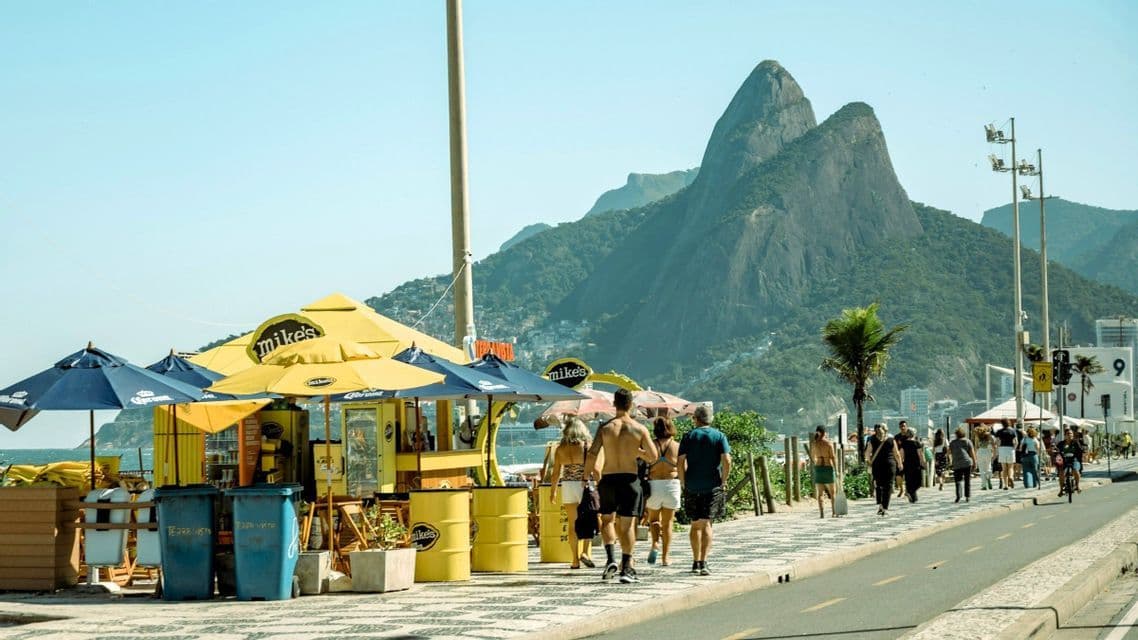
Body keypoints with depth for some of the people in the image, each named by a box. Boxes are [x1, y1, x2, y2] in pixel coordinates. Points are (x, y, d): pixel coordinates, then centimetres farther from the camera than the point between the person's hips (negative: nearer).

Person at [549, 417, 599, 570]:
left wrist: (553, 491, 14)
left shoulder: (561, 448, 1)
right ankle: (586, 552, -11)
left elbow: (556, 473, 4)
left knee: (573, 524, 9)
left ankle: (575, 560, 9)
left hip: (567, 486, 2)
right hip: (584, 485, -2)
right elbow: (594, 469, -8)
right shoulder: (587, 446, -6)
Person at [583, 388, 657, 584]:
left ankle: (610, 558, -2)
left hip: (608, 479, 1)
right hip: (630, 479, -1)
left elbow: (592, 454, -10)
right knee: (627, 524, 4)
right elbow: (653, 456, -3)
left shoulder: (605, 427, -3)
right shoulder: (639, 429, -3)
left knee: (607, 520, 17)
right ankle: (627, 568, 1)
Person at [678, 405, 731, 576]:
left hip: (692, 486, 1)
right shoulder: (719, 436, 1)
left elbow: (681, 462, -5)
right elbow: (727, 461, -10)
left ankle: (696, 562, 16)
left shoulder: (689, 436, 2)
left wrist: (683, 483, 6)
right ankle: (703, 562, -12)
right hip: (713, 486, -1)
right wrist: (723, 481, 1)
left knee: (696, 524, 13)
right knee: (706, 524, 1)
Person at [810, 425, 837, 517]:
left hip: (818, 468, 2)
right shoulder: (829, 443, -9)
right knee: (832, 492, 9)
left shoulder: (813, 443, 0)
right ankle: (834, 512, 8)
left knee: (819, 493, 5)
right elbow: (833, 457, -11)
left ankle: (821, 513, -1)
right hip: (828, 467, -2)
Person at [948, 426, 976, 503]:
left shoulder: (953, 443, 9)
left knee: (958, 481, 2)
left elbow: (949, 452, 16)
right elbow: (972, 452, 0)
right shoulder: (967, 441, 4)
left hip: (956, 464, 1)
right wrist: (974, 462, 7)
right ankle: (968, 497, 3)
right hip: (967, 463, -1)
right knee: (967, 481, 7)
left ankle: (958, 496, -17)